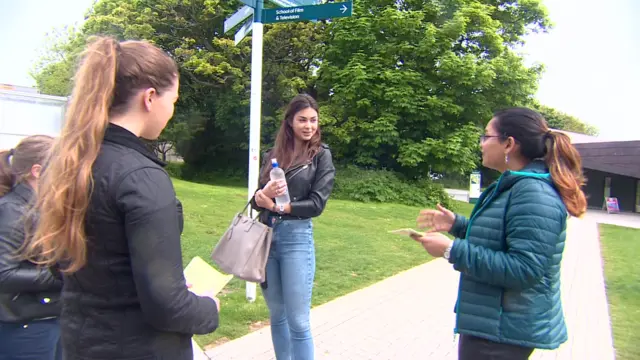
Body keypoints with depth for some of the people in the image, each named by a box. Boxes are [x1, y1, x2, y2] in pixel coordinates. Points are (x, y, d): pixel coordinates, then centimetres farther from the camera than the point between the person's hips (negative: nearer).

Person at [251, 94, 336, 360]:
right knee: (277, 315, 15)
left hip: (297, 237, -4)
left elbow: (317, 204, -8)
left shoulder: (321, 155, 0)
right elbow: (257, 199, 5)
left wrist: (279, 206, -13)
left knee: (298, 321, 1)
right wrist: (263, 196, -17)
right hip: (267, 235, 4)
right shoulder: (274, 155, 9)